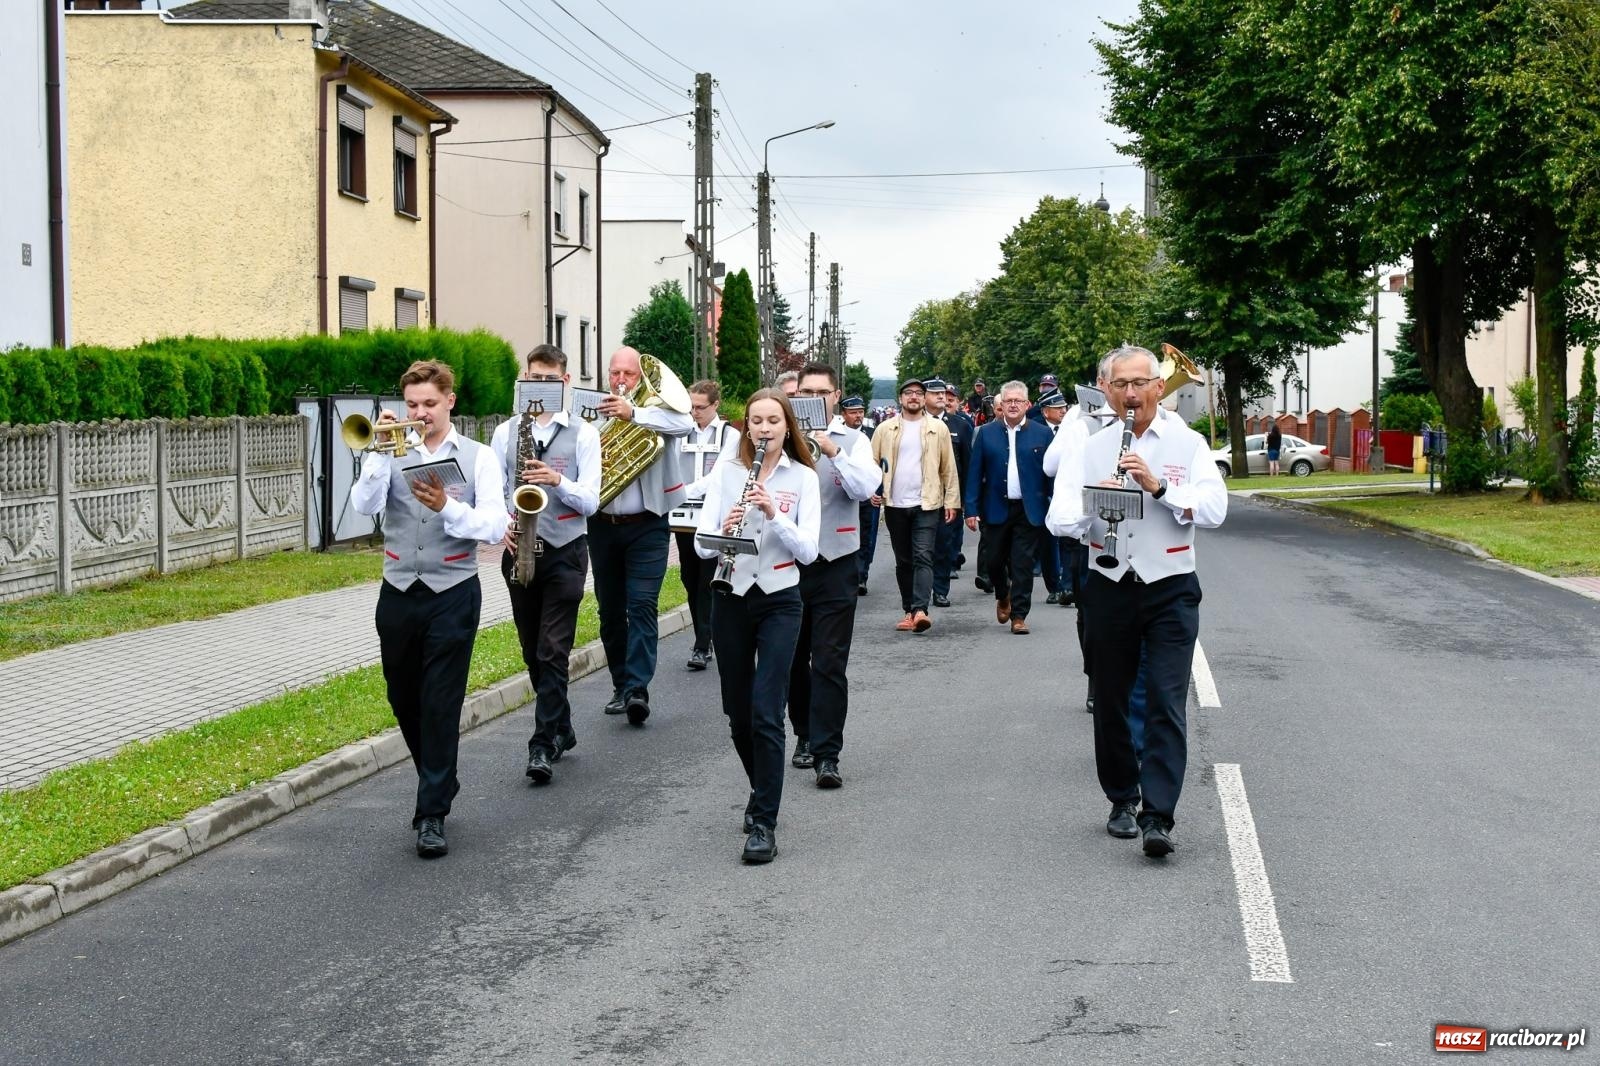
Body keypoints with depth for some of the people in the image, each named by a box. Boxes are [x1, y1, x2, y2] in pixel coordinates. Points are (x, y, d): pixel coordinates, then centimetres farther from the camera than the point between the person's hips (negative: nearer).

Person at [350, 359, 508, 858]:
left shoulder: (477, 457, -1)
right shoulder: (392, 453, 5)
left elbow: (495, 526, -13)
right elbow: (364, 505, -12)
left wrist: (446, 507, -28)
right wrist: (381, 452, -21)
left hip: (453, 595, -3)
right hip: (398, 593, 3)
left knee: (441, 704, -5)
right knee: (404, 702, 14)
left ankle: (432, 814, 1)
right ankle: (440, 783, 36)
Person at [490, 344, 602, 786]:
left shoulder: (583, 434, 0)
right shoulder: (506, 432, 7)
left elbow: (590, 501, -6)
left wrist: (557, 480, -23)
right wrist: (502, 525, -13)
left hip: (565, 552, -4)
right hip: (520, 551, 4)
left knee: (553, 652, -9)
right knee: (532, 652, 12)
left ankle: (543, 746, -9)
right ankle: (562, 730, 27)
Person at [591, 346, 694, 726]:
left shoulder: (656, 412, -1)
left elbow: (686, 422, -23)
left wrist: (633, 413, -33)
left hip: (647, 526, -4)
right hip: (603, 525, 4)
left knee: (642, 605, -12)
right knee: (610, 610, 9)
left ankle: (637, 687, -17)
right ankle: (621, 684, 20)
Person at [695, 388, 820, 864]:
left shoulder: (803, 478, -1)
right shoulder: (726, 473, 4)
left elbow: (808, 551, -9)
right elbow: (702, 544, -2)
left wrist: (773, 513, -22)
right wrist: (723, 530, -24)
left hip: (779, 602, -3)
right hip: (731, 599, 3)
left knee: (766, 713, -11)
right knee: (738, 713, 11)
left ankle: (764, 824, -6)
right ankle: (764, 793, 35)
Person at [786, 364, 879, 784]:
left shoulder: (853, 441, 3)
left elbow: (866, 488, -13)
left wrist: (834, 452, -21)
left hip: (835, 564, -2)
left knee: (829, 662, -7)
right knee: (793, 658, 12)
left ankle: (827, 753, -6)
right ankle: (805, 736, 29)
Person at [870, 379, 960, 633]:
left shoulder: (938, 428, 3)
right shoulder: (885, 429, 6)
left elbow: (948, 467, 4)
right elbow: (872, 463, 7)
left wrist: (952, 500, 0)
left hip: (927, 504, -2)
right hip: (895, 505, 2)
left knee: (923, 557, -12)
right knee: (903, 561, 9)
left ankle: (920, 610, -20)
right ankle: (908, 610, 16)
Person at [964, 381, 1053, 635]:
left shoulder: (1042, 434, 2)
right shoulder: (987, 433, 4)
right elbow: (975, 473, 3)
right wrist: (971, 509, -3)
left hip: (1029, 510, -1)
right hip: (997, 509, 1)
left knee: (1023, 564, -1)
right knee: (995, 560, 7)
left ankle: (1019, 615, 8)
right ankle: (1003, 597, 36)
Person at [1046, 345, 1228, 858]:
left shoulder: (1187, 444, 0)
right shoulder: (1090, 450, 6)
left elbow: (1214, 510, -13)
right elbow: (1058, 520, -5)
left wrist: (1158, 486, -24)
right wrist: (1093, 501, -26)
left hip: (1170, 590, -2)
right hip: (1110, 589, 3)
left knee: (1166, 704, -9)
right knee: (1111, 701, 10)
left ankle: (1157, 816, -10)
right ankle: (1122, 801, 26)